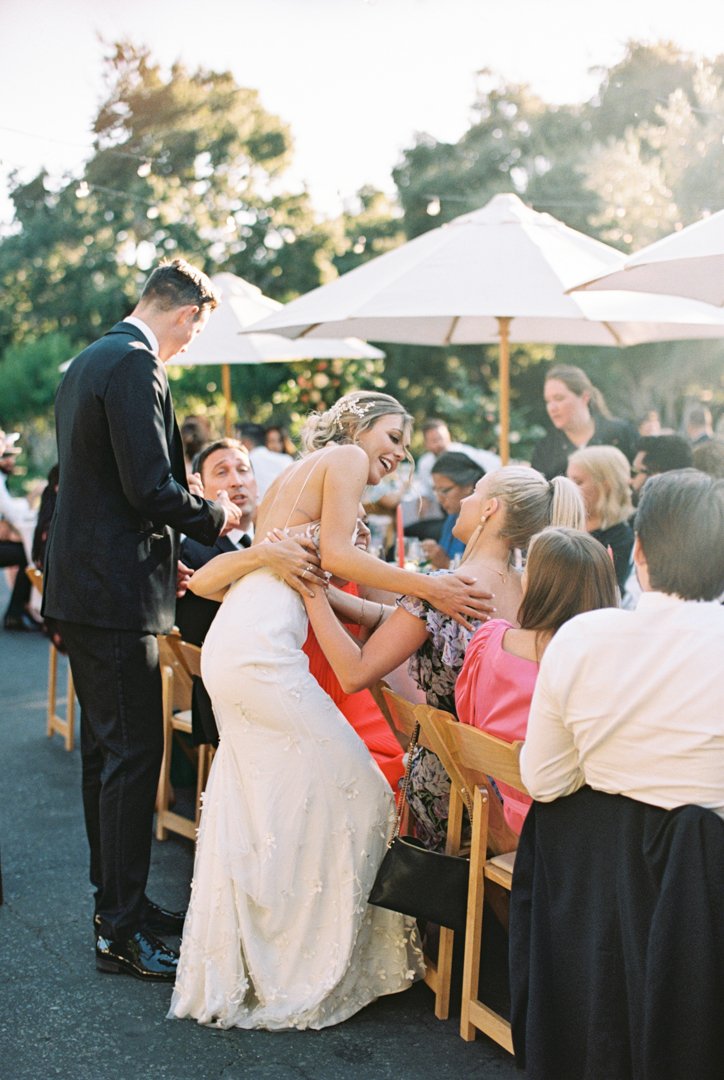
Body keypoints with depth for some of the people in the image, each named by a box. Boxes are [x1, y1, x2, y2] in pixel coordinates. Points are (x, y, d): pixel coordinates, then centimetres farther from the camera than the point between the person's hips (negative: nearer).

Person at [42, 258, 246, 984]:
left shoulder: (86, 362, 17)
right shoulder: (135, 365, -15)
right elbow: (151, 488, -22)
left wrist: (165, 555, 22)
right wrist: (213, 516, -4)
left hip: (80, 587, 11)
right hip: (115, 594, -11)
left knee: (105, 750, 17)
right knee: (133, 757, -5)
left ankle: (116, 899, 29)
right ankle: (120, 930, 3)